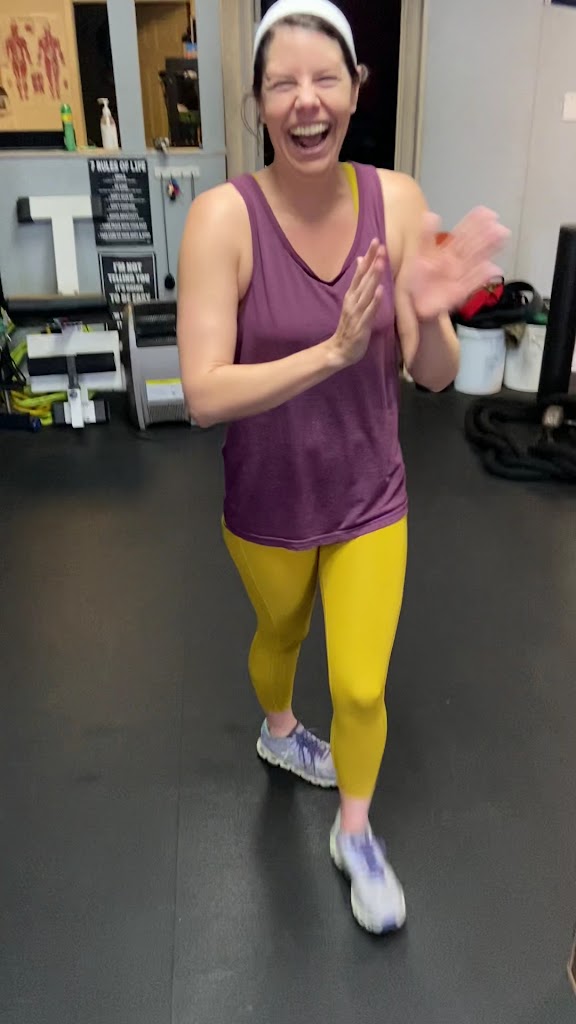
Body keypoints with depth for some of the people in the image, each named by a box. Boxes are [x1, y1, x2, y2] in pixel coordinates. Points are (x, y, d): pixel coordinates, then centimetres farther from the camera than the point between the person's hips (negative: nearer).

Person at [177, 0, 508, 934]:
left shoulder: (397, 201, -12)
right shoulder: (224, 216, -20)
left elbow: (434, 376, -9)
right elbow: (203, 394, -25)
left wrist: (431, 313, -31)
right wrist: (334, 350, -37)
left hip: (370, 499, 2)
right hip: (268, 504, -1)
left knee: (362, 686, 8)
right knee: (280, 633, 25)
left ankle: (355, 834, 39)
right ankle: (279, 732, 62)